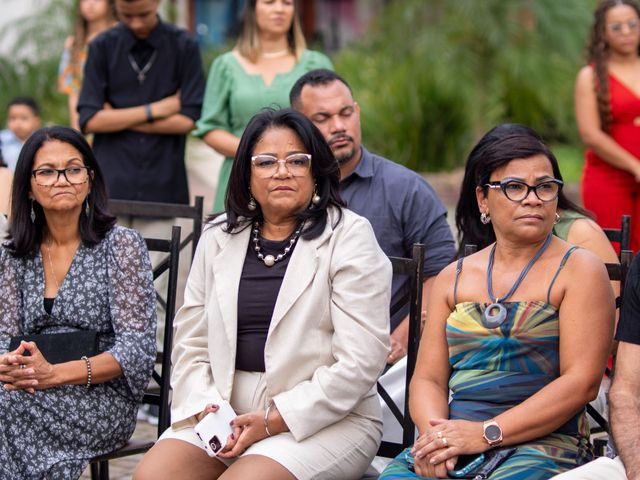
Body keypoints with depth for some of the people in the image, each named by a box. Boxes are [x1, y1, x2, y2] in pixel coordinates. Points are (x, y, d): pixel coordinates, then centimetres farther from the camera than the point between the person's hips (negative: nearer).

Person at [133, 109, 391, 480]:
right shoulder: (219, 238, 12)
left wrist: (274, 420, -15)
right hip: (226, 413, 4)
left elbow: (360, 361, -11)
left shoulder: (349, 237, -3)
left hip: (325, 418, -4)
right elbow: (191, 343, 12)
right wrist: (206, 406, -8)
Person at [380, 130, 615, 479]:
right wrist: (434, 434, -10)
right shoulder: (453, 278, 17)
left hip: (544, 443, -3)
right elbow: (428, 378, 13)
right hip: (452, 445, 3)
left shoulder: (580, 269, 4)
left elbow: (581, 382, -6)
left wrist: (487, 433, -14)